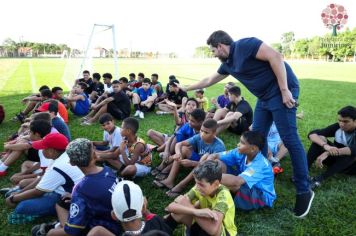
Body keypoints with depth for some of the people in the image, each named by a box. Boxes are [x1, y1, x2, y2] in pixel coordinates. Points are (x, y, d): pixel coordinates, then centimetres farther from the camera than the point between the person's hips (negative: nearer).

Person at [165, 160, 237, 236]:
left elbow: (213, 229, -44)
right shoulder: (199, 189, -16)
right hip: (203, 229, 5)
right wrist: (196, 211, -43)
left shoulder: (223, 195, -30)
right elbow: (171, 206, -25)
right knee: (181, 200, -20)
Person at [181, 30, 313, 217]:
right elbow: (209, 80, 27)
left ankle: (304, 191, 0)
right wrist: (186, 89, 35)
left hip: (281, 92, -9)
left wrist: (284, 90, -22)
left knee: (289, 139, -10)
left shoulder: (244, 45, -14)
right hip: (264, 97, 9)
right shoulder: (228, 63, 14)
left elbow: (275, 57, -21)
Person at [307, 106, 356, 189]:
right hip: (336, 159, 3)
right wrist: (326, 146, -44)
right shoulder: (337, 127, -13)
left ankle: (321, 178, -35)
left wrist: (327, 153, -53)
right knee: (319, 139, -21)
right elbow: (312, 134, -24)